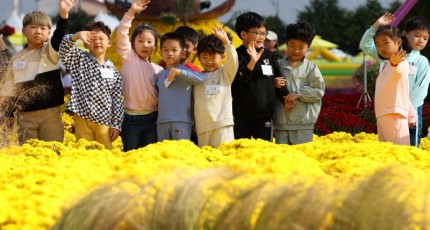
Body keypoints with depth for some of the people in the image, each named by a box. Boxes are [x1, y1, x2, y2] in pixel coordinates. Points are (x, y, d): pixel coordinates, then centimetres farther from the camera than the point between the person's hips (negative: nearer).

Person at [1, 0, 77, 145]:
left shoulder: (50, 51, 0)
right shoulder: (16, 58, 9)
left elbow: (60, 37, -22)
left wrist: (64, 14, -39)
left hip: (50, 114, -3)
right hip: (25, 116, 3)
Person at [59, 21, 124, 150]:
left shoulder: (113, 71, 9)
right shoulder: (79, 60, 4)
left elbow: (117, 100, 9)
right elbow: (64, 49, -16)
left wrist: (116, 125, 4)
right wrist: (76, 36, -35)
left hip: (104, 121, 2)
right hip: (83, 120, -2)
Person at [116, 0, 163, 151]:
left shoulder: (158, 69, 10)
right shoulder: (129, 58, 2)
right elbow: (121, 35, -11)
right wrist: (131, 12, -21)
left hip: (152, 118, 2)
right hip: (131, 118, -2)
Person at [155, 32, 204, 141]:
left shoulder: (184, 71, -1)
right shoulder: (159, 75, 15)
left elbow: (200, 78, -20)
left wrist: (178, 71, -25)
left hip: (182, 121, -5)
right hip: (162, 121, 5)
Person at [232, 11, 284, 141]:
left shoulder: (268, 55, 9)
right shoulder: (238, 55, -8)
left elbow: (278, 78, 18)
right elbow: (241, 77, -23)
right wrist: (252, 62, -36)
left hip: (264, 113, 5)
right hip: (241, 114, -5)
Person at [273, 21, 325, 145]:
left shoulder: (311, 68, 3)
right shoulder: (278, 66, 7)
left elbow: (318, 91, -2)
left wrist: (298, 94, -13)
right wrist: (284, 101, -12)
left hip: (303, 123, -2)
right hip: (281, 122, 2)